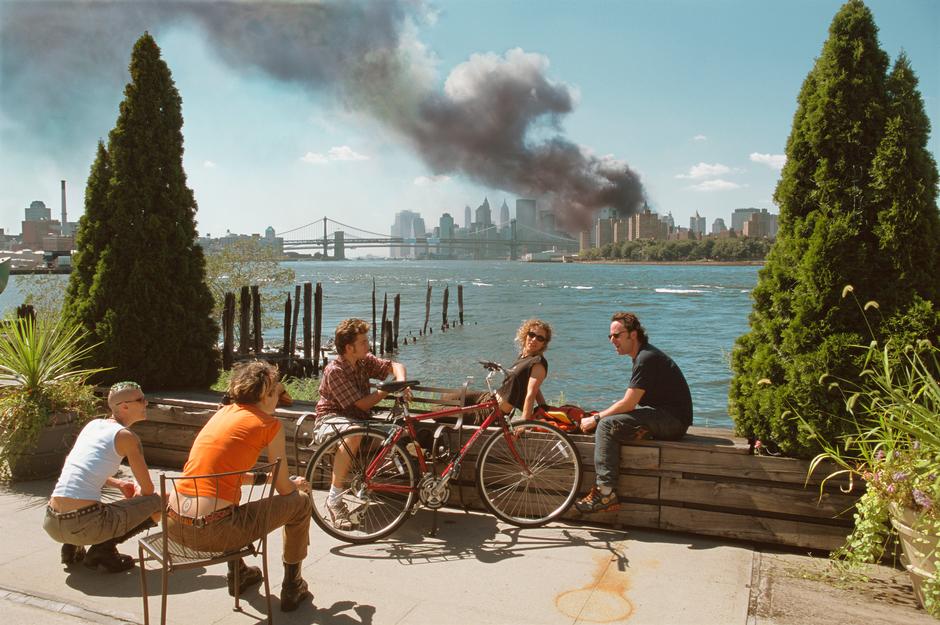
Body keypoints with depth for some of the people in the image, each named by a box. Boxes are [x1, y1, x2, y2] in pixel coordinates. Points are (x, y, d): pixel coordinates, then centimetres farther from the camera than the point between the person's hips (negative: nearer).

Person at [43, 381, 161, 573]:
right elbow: (148, 489, -1)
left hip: (52, 524, 8)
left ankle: (73, 547, 17)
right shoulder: (126, 436, -5)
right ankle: (103, 549, -1)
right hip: (85, 525, -8)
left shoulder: (92, 424, 16)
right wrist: (137, 494, 23)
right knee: (157, 503, 6)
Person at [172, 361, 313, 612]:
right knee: (301, 503, 12)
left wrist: (263, 477, 34)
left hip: (174, 524, 8)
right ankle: (292, 588, 24)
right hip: (212, 531, -8)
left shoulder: (223, 412, 16)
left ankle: (238, 573, 48)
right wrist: (298, 485, 26)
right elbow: (284, 489, 4)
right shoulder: (269, 424, -3)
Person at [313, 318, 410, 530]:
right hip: (331, 419, -7)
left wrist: (401, 381, -19)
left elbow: (396, 366, 3)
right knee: (353, 433, -42)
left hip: (359, 420, 7)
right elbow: (363, 404, -21)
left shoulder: (365, 361, 2)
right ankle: (334, 499, -32)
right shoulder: (334, 371, -19)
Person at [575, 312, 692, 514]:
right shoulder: (643, 356, 17)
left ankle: (606, 493, -21)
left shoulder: (646, 359, -16)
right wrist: (599, 417, 5)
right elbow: (631, 402, 16)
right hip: (664, 418, 11)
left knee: (606, 425, -20)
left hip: (672, 419, -11)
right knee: (611, 420, 9)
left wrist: (595, 419, -9)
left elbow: (628, 404, -19)